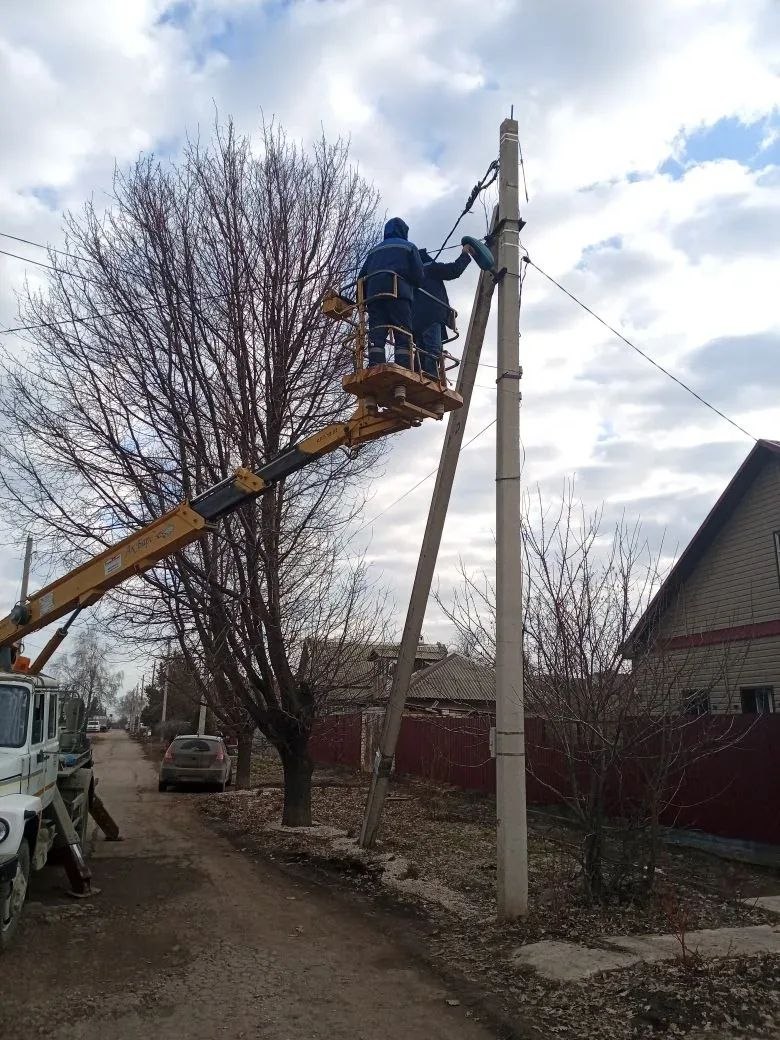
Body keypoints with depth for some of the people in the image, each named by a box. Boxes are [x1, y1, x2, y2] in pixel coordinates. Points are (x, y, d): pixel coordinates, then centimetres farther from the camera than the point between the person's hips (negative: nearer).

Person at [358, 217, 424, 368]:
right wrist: (411, 285, 27)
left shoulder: (375, 250, 31)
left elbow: (362, 277, 21)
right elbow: (418, 276, 7)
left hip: (373, 294, 4)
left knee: (376, 336, -9)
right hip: (398, 293, -4)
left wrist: (364, 299, 26)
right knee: (403, 336, -12)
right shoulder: (408, 246, 19)